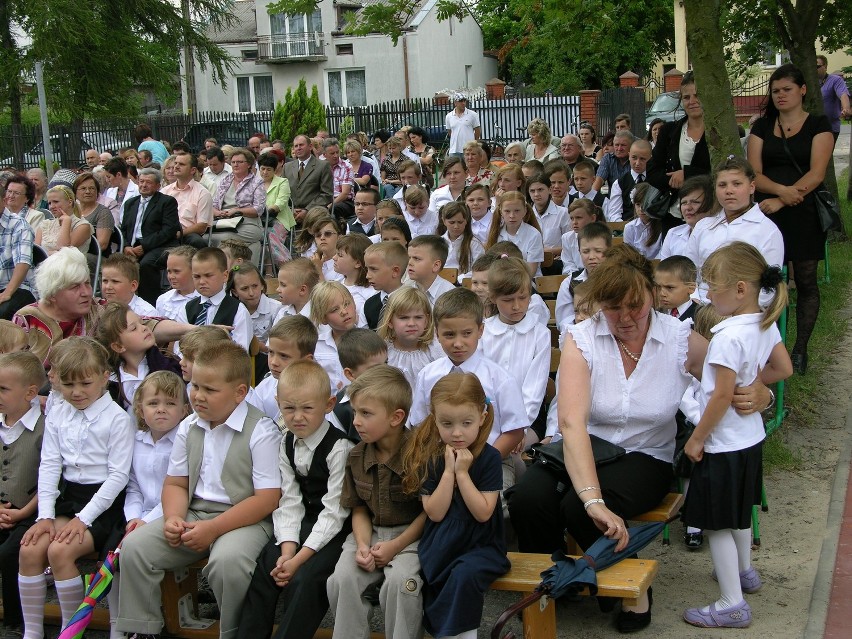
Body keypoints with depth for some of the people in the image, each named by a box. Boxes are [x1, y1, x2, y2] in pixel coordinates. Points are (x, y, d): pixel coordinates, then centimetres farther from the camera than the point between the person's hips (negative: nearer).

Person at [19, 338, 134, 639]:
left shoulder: (117, 418, -8)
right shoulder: (57, 415, 8)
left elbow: (118, 475, -11)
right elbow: (49, 466, 4)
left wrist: (84, 518, -16)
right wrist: (45, 515, -7)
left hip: (104, 501, -5)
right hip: (67, 497, 6)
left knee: (60, 551, -25)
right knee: (30, 549, -15)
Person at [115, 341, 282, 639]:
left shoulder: (261, 432, -12)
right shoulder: (189, 428, 9)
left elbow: (267, 499, -16)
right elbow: (175, 483, 15)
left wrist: (213, 528, -20)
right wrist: (173, 518, -8)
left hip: (245, 519, -6)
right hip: (193, 513, 6)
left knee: (227, 560, -36)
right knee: (134, 546, -10)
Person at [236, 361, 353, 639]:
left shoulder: (339, 447, -18)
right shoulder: (287, 444, 2)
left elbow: (334, 510, -19)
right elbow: (289, 500, -1)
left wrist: (299, 557, -21)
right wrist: (287, 549, -14)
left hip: (335, 527, -6)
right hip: (303, 521, 6)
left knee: (304, 579, -23)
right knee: (263, 569, -8)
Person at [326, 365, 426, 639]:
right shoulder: (357, 457, 2)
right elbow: (359, 509, 10)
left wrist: (396, 546, -14)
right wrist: (362, 545, -8)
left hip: (410, 534, -4)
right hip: (370, 533, 5)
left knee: (400, 581, -30)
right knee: (343, 579, -20)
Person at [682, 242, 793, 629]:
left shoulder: (729, 337, -27)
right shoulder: (766, 324, -2)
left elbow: (722, 396, -25)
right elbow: (783, 369, 10)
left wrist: (696, 439, -15)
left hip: (724, 444, -9)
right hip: (751, 436, 9)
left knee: (716, 524, 1)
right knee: (739, 513, 27)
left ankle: (732, 605, 6)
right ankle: (744, 572, 45)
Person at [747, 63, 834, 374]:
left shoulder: (818, 125, 2)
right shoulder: (762, 126, 10)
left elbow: (817, 173, -10)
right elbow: (754, 173, 1)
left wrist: (780, 201, -18)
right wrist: (782, 189, -18)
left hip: (803, 213, -2)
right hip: (766, 213, 2)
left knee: (805, 281, 4)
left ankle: (800, 349, 14)